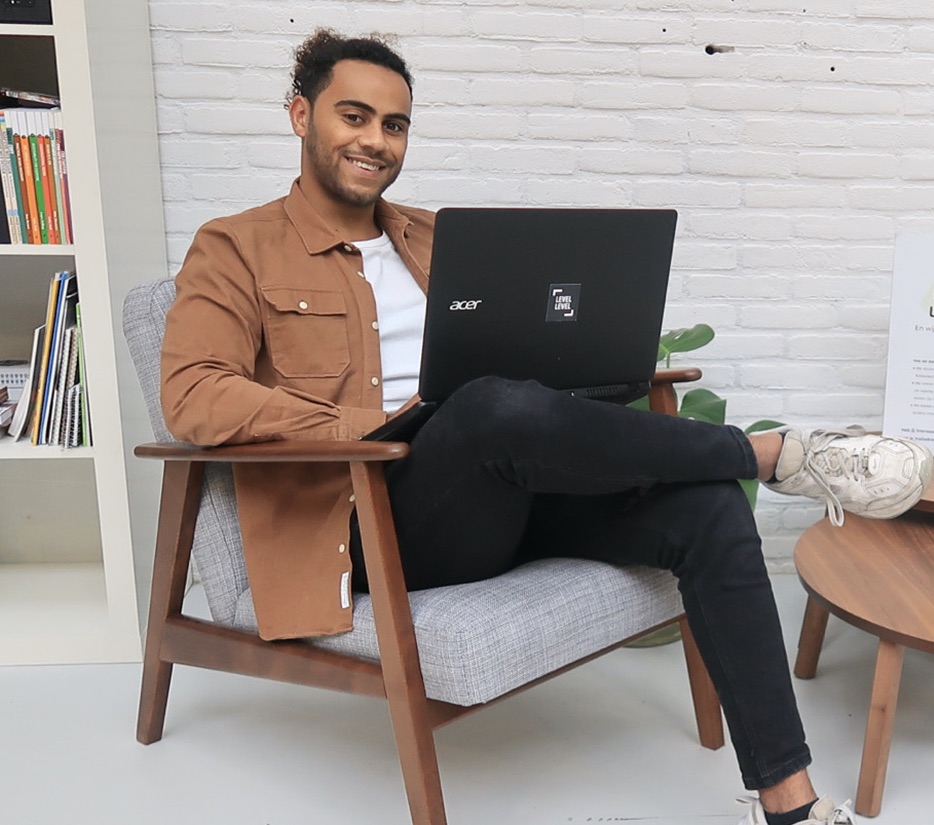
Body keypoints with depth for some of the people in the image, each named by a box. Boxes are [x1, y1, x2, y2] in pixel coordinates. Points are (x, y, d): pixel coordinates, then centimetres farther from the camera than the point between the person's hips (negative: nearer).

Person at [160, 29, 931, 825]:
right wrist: (375, 423, -20)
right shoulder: (237, 249, 4)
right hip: (373, 518, -5)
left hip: (501, 500, 6)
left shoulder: (437, 237, 21)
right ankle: (776, 453, -15)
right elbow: (192, 399, -11)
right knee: (497, 406, -37)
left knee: (706, 506, -18)